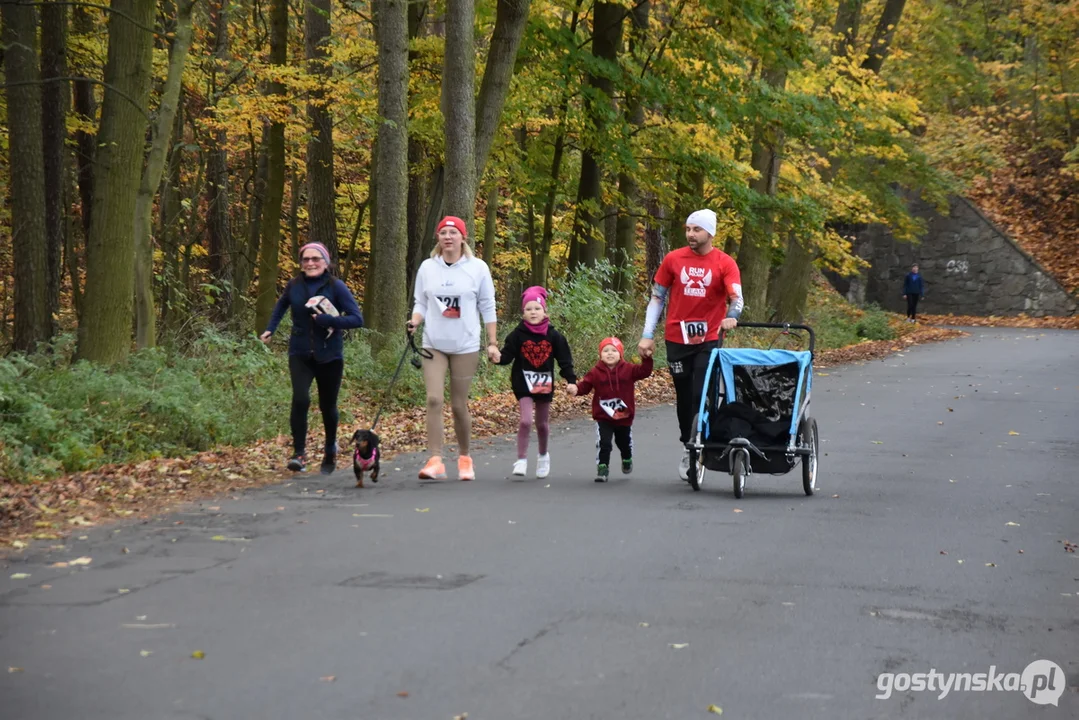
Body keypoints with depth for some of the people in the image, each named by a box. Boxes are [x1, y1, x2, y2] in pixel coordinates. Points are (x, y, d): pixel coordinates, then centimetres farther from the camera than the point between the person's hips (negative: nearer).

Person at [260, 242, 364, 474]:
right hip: (300, 355, 1)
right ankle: (299, 453, -11)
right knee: (300, 399, -21)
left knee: (328, 406, 10)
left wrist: (326, 320, -23)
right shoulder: (294, 286, 1)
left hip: (329, 356, -1)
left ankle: (330, 449, 37)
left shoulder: (336, 287, -9)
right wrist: (270, 329, 18)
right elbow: (281, 305, 24)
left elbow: (357, 319, -14)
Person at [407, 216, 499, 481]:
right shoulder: (427, 267, 6)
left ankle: (464, 457, 20)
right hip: (434, 345, 1)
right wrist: (414, 322, -10)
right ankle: (435, 459, -14)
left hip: (465, 347, -1)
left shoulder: (477, 268, 1)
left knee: (459, 405, 2)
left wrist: (492, 343, 1)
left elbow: (487, 308, 4)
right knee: (434, 399, -13)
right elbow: (421, 304, 11)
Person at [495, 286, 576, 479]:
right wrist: (499, 357, -34)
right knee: (526, 420, -17)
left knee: (542, 424, 13)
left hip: (545, 384, 2)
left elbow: (565, 360, -1)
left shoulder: (553, 336, -3)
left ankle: (543, 456, 37)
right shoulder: (518, 335, -7)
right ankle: (521, 460, -9)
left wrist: (571, 380, -9)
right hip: (523, 383, -2)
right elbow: (507, 355, -11)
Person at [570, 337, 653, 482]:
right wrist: (575, 388, -33)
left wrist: (647, 358, -29)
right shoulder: (596, 372, -9)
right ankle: (602, 468, -3)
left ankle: (627, 460, 51)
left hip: (624, 416, 2)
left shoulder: (628, 369, -6)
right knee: (603, 443, -14)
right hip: (603, 417, -2)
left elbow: (644, 371, -14)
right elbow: (585, 385, -12)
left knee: (625, 443, 22)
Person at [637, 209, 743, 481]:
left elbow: (736, 297, -14)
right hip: (677, 339, 2)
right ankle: (687, 446, 23)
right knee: (684, 397, 10)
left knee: (702, 396, -8)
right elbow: (657, 297, 7)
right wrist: (647, 335, 3)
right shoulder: (673, 259, 2)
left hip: (709, 339, -2)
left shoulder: (725, 263, -4)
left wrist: (732, 316, -36)